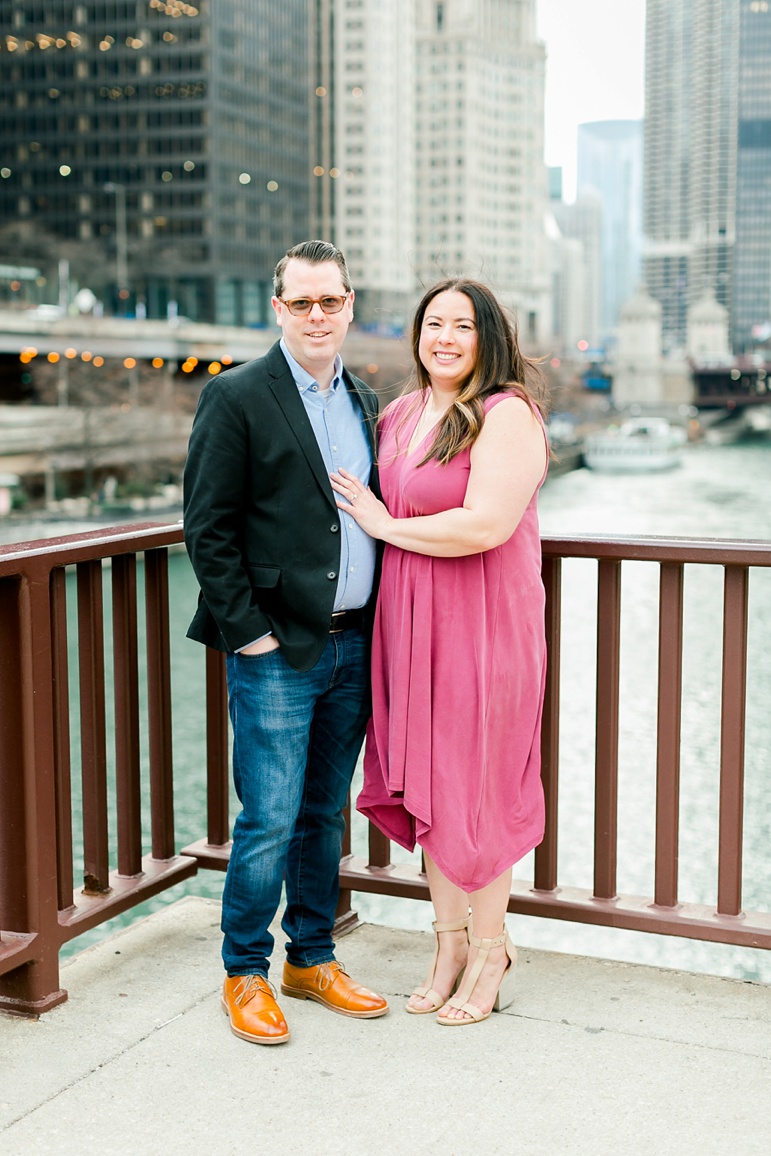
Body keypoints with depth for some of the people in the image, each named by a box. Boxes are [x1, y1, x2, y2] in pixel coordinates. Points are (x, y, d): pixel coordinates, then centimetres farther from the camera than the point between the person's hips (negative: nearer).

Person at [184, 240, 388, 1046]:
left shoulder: (365, 402, 13)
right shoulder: (236, 398, -6)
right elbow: (208, 528, -9)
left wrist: (376, 628, 10)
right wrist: (247, 633, -12)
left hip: (352, 647, 6)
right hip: (276, 652, -6)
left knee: (324, 814, 15)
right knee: (269, 822, -2)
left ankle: (312, 959, 28)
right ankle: (245, 974, 15)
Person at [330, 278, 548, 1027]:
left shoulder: (507, 414, -13)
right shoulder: (399, 414, 11)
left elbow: (487, 524, -23)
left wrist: (385, 525, -13)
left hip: (481, 625, -7)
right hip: (408, 624, 7)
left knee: (473, 783, 2)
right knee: (426, 782, 12)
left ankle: (489, 952, 20)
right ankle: (450, 943, 27)